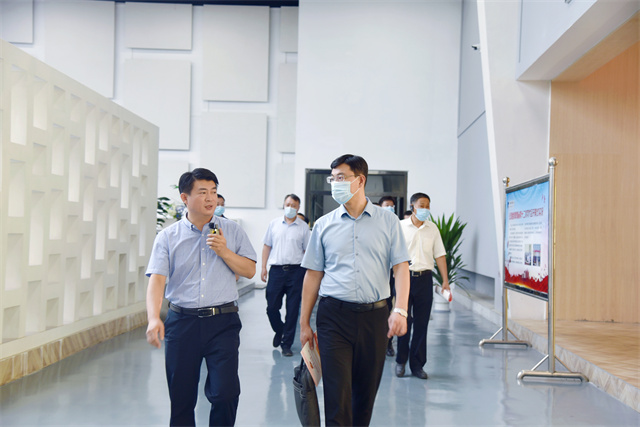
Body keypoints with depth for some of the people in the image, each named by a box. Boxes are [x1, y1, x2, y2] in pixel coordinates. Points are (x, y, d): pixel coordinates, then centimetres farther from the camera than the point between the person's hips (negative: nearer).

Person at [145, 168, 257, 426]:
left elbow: (249, 270, 7)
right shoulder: (168, 237, 4)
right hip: (181, 321, 0)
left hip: (222, 321, 0)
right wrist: (154, 319, -20)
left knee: (225, 393, -10)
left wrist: (224, 252, -9)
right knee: (181, 398, 8)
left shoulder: (232, 231, 7)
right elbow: (156, 280, -6)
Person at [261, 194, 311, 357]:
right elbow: (267, 246, 12)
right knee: (272, 307, 2)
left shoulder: (303, 227, 5)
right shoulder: (274, 224, 9)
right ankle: (279, 331, 32)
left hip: (295, 271, -1)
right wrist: (263, 267, 5)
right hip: (276, 270, 1)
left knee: (293, 310, 1)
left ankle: (286, 344, 12)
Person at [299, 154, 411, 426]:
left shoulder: (388, 222, 5)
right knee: (337, 394, -5)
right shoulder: (324, 225, 8)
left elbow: (401, 267, 0)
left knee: (366, 392, 10)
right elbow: (313, 275, 9)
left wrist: (400, 310, -14)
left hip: (374, 316, 0)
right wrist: (304, 323, 7)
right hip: (334, 315, 0)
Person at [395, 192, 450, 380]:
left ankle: (417, 364, 13)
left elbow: (440, 255, 10)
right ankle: (401, 361, 16)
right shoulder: (400, 226, 2)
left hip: (424, 278, 3)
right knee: (404, 321, -1)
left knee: (422, 323, 4)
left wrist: (445, 280, 2)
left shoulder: (432, 228, 11)